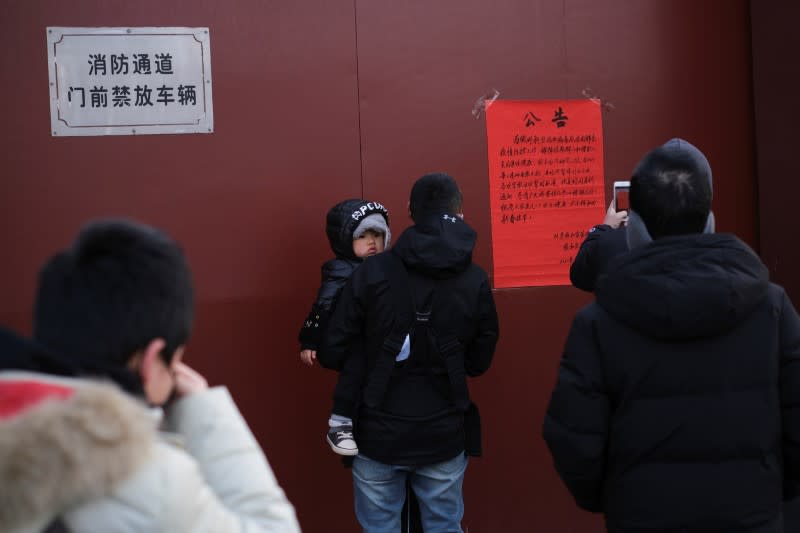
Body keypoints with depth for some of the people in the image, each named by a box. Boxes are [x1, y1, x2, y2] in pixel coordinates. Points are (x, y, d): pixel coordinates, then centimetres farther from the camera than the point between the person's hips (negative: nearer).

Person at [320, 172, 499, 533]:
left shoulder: (373, 272, -11)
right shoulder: (476, 281, -5)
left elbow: (332, 353, -8)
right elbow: (479, 362, 4)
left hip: (379, 433, -1)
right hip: (444, 435, 1)